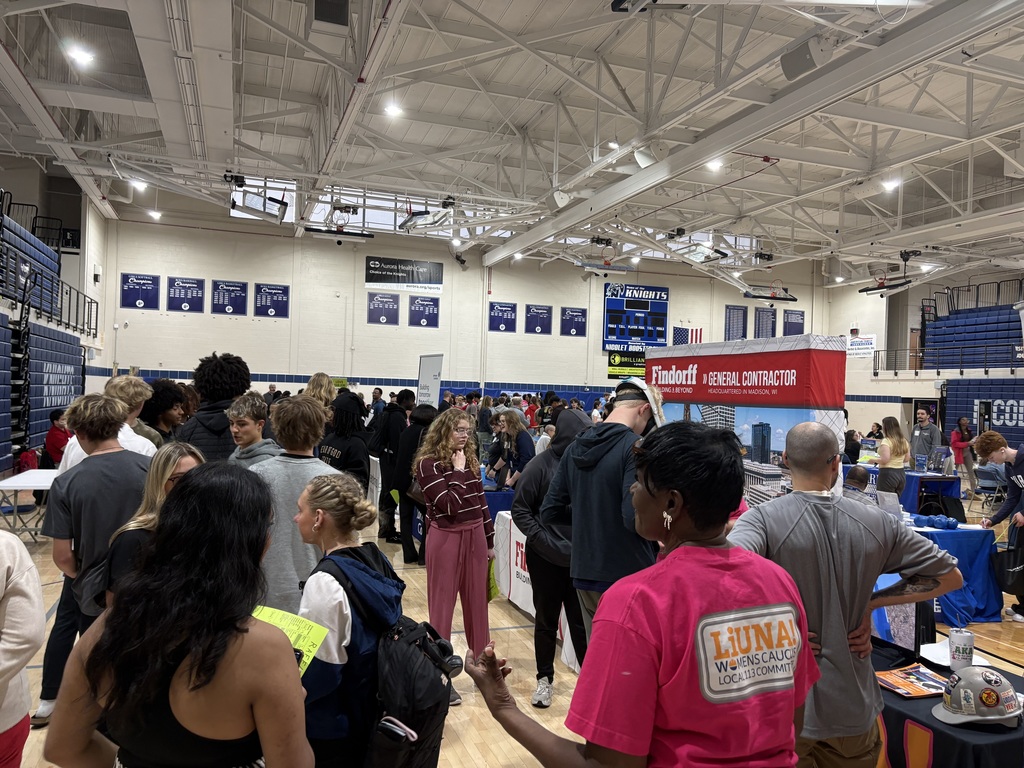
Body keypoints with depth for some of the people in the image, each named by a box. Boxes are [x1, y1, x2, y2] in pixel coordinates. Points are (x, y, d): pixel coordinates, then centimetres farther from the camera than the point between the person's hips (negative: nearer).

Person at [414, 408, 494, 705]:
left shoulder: (470, 458, 7)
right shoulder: (428, 462, -12)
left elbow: (480, 500, 12)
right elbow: (449, 505, -21)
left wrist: (490, 540, 13)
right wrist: (458, 471, -13)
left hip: (475, 536, 6)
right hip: (446, 539, -6)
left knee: (477, 603, 15)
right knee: (442, 605, 5)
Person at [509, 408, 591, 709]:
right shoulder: (540, 465, -11)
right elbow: (520, 509, -7)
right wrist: (544, 541, -16)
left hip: (580, 556, 2)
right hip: (546, 557, -1)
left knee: (582, 620, 7)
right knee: (546, 620, 13)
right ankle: (545, 678, 29)